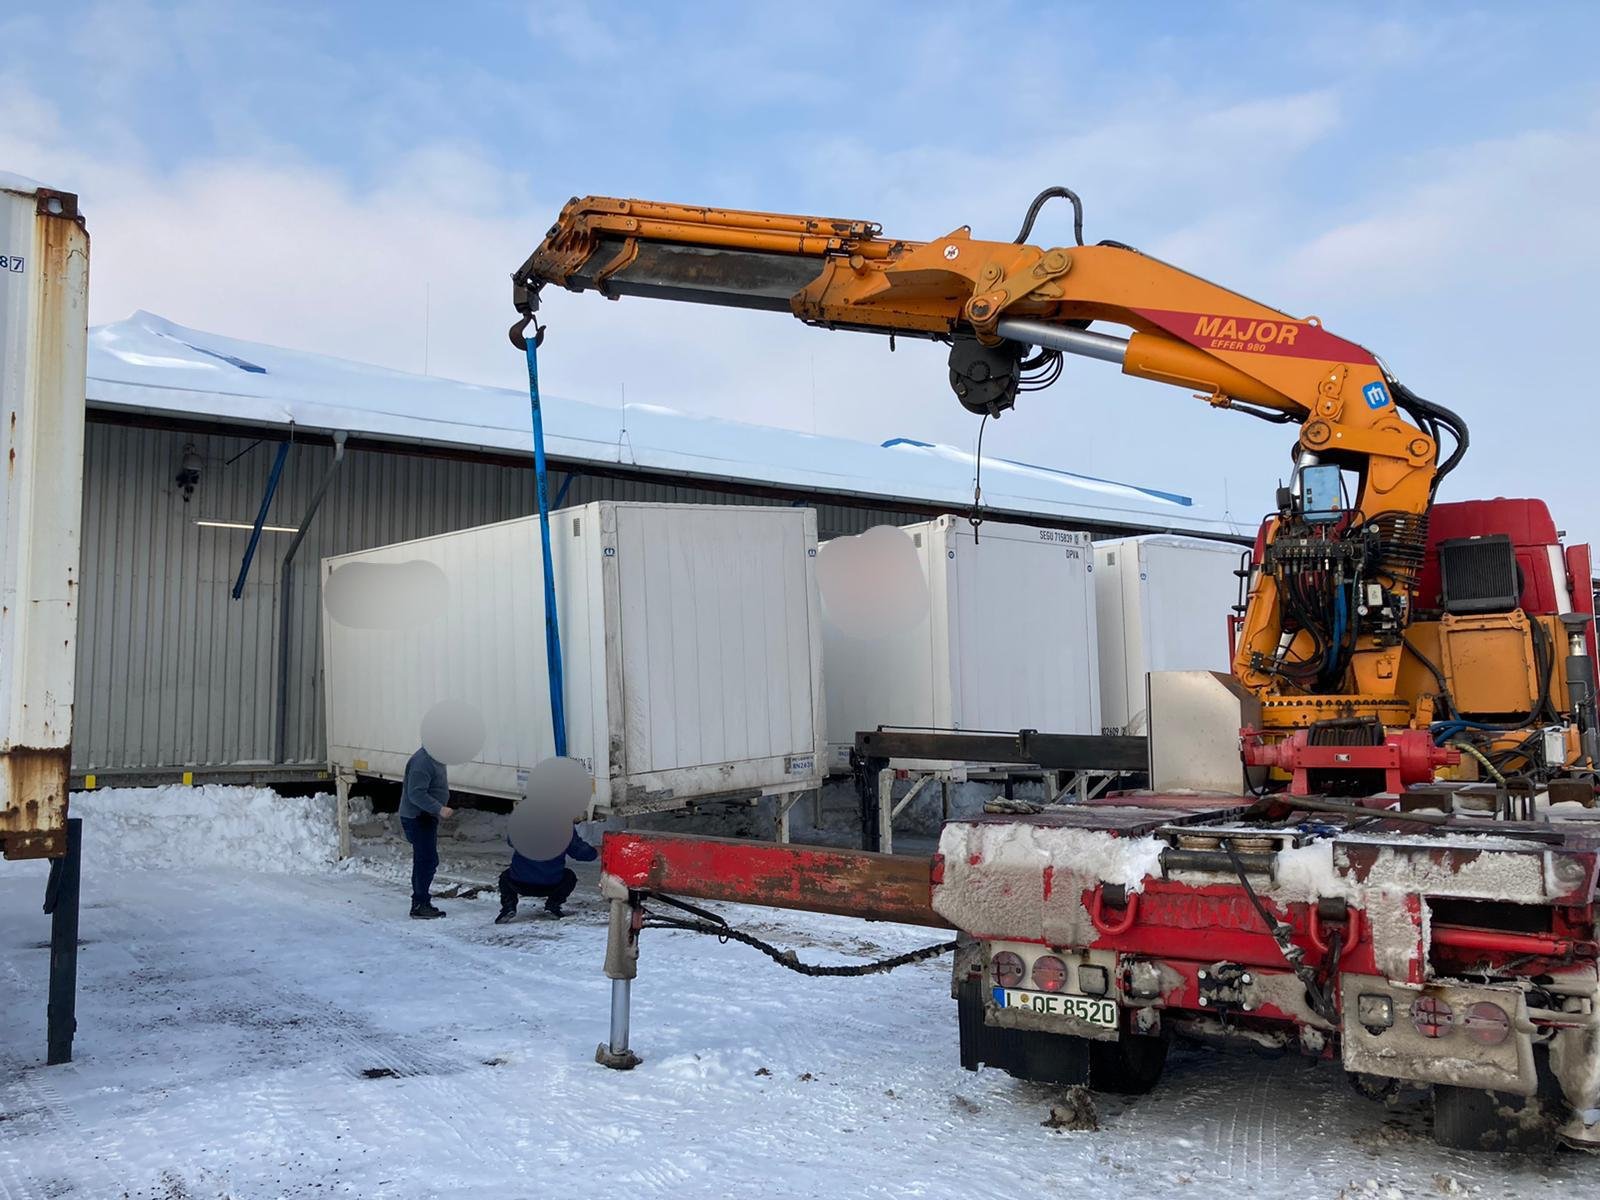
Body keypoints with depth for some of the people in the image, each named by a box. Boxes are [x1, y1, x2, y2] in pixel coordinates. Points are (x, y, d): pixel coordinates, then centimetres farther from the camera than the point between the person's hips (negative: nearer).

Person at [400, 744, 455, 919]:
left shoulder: (435, 759, 10)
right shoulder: (422, 761, -23)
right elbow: (416, 794, -27)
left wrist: (440, 810, 13)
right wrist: (440, 809, -26)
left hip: (426, 818, 10)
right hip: (417, 819, -10)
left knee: (424, 861, 14)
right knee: (427, 860, -9)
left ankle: (420, 904, 21)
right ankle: (420, 905, -2)